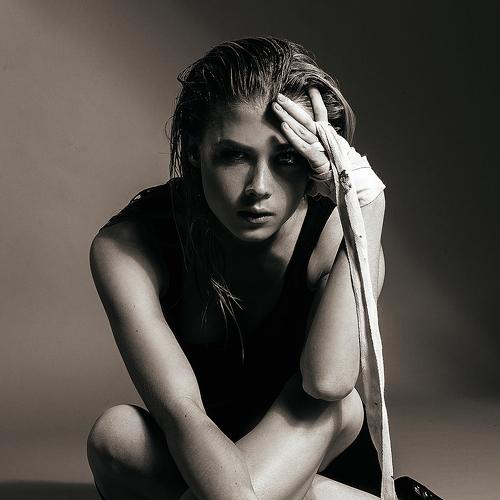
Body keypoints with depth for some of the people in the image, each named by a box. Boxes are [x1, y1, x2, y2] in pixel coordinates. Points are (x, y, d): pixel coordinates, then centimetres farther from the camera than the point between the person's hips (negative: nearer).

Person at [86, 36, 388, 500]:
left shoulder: (332, 234, -18)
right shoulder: (127, 247, -21)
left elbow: (327, 380, -38)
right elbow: (180, 410, -33)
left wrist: (366, 214, -38)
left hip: (322, 456, 1)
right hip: (186, 458, 0)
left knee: (340, 405, -32)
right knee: (115, 432, -32)